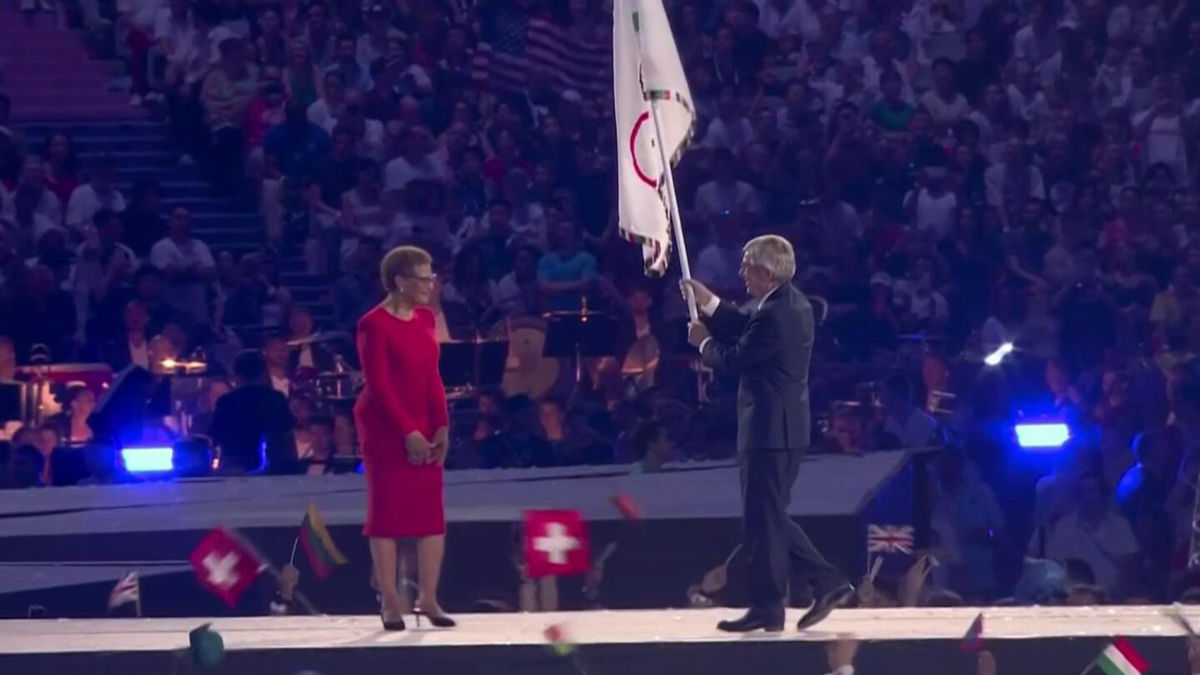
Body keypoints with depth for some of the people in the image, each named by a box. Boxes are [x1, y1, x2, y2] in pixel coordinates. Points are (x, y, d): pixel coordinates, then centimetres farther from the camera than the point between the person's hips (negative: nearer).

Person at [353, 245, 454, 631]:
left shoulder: (425, 318, 8)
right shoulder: (374, 325, -13)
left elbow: (432, 377, 8)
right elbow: (379, 385, -16)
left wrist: (441, 426, -1)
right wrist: (407, 432, -18)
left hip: (423, 425, 7)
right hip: (385, 428, -7)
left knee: (431, 511, 4)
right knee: (387, 510, -2)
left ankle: (428, 598, 9)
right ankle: (390, 602, 2)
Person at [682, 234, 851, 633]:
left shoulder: (774, 315, -20)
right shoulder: (792, 304, 12)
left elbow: (733, 360, -16)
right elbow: (746, 332, 20)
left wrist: (704, 342, 3)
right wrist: (709, 304, 18)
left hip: (769, 431, -10)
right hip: (785, 428, 10)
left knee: (762, 519, -3)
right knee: (771, 517, 17)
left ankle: (767, 608, 2)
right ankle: (827, 582, 14)